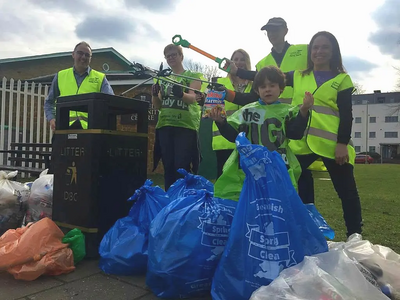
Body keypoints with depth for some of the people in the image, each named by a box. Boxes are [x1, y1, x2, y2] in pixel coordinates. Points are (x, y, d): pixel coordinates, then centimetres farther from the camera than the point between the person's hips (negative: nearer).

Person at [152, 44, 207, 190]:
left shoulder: (193, 76, 5)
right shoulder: (163, 79, 19)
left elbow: (193, 98, -12)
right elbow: (157, 105, 14)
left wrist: (181, 94, -33)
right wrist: (155, 94, -7)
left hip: (186, 125, -4)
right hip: (164, 125, 5)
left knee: (182, 167, -8)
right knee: (168, 167, 5)